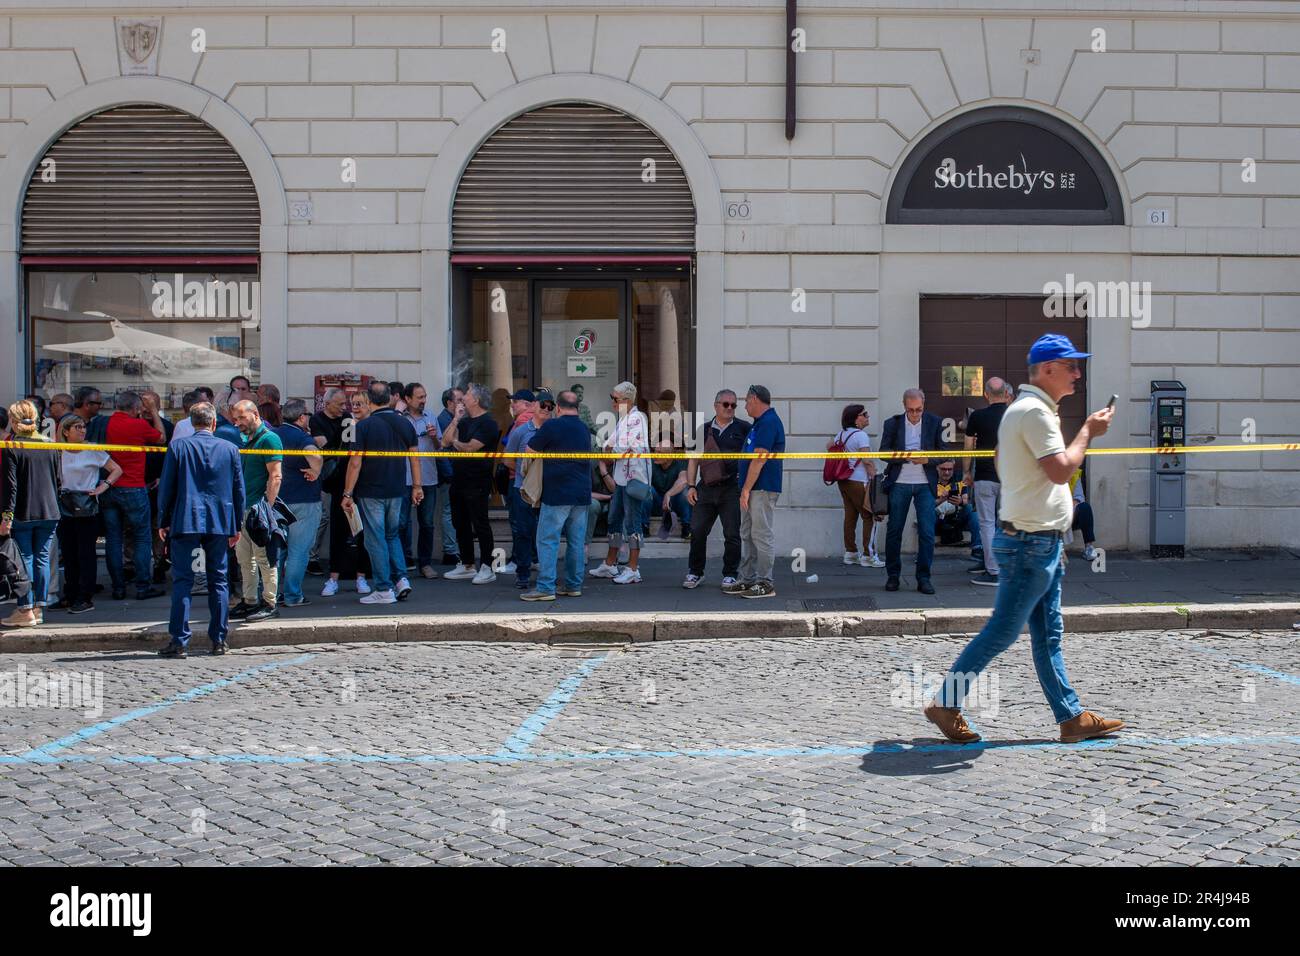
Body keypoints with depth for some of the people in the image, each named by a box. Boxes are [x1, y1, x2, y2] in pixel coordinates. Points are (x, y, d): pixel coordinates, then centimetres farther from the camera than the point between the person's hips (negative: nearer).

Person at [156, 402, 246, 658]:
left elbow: (166, 486, -1)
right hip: (220, 523, 2)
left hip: (185, 522, -2)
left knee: (182, 581, 1)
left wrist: (163, 521, 9)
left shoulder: (178, 446, -2)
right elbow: (239, 490, 8)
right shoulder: (230, 449, 3)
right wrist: (236, 526, 16)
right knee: (218, 581, 8)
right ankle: (219, 640, 10)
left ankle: (179, 642, -3)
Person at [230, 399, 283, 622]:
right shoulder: (245, 441, 17)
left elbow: (275, 477, -16)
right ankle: (250, 601, 20)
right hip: (243, 509, 9)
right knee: (244, 558, 12)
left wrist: (267, 508, -22)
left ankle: (270, 604, 2)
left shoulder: (269, 439, -10)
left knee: (264, 558, -4)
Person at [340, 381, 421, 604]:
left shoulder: (364, 425, -11)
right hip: (397, 490, 5)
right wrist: (417, 485, 15)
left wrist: (347, 494, -7)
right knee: (393, 535, 20)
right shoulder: (404, 423, 3)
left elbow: (355, 462, -12)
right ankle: (401, 579, 9)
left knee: (376, 539, 2)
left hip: (371, 491, -5)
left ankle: (384, 589, 4)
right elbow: (414, 457, 8)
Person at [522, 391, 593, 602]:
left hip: (557, 494, -6)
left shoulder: (552, 426, -9)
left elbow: (530, 449, -3)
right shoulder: (584, 429, 12)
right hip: (582, 494, 6)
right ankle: (574, 585, 13)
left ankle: (546, 587, -7)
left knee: (547, 540, -3)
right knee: (577, 541, 9)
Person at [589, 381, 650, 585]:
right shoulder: (622, 419, 16)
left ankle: (632, 570, 0)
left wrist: (612, 448, -4)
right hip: (621, 477, 10)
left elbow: (634, 447, -20)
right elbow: (610, 443, 19)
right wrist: (609, 447, -3)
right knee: (615, 519, 16)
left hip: (633, 477, -10)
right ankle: (610, 564, 27)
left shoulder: (636, 418, -13)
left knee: (632, 521, -5)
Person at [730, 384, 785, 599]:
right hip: (753, 488, 11)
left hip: (763, 488, -11)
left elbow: (759, 459, -20)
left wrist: (746, 489, -20)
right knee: (748, 535, 13)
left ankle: (765, 584, -3)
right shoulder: (759, 422, 18)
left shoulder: (769, 422, -15)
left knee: (762, 535, -7)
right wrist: (742, 477, 20)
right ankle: (748, 579, 19)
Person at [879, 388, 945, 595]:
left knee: (927, 532, -5)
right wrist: (904, 456, -19)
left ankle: (923, 578, 4)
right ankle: (893, 576, 16)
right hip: (899, 483, 0)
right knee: (894, 531, 4)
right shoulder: (892, 424, 4)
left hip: (925, 484, 0)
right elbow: (883, 451, -1)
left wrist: (927, 459, -15)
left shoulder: (934, 423, 5)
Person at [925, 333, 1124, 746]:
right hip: (1030, 544, -11)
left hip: (1039, 544, 11)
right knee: (1002, 631, -4)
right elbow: (1061, 471, -24)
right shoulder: (1035, 410, -16)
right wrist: (1088, 432, -11)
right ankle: (945, 704, 4)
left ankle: (1072, 718, 18)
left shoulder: (1022, 409, 16)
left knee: (1048, 635, 12)